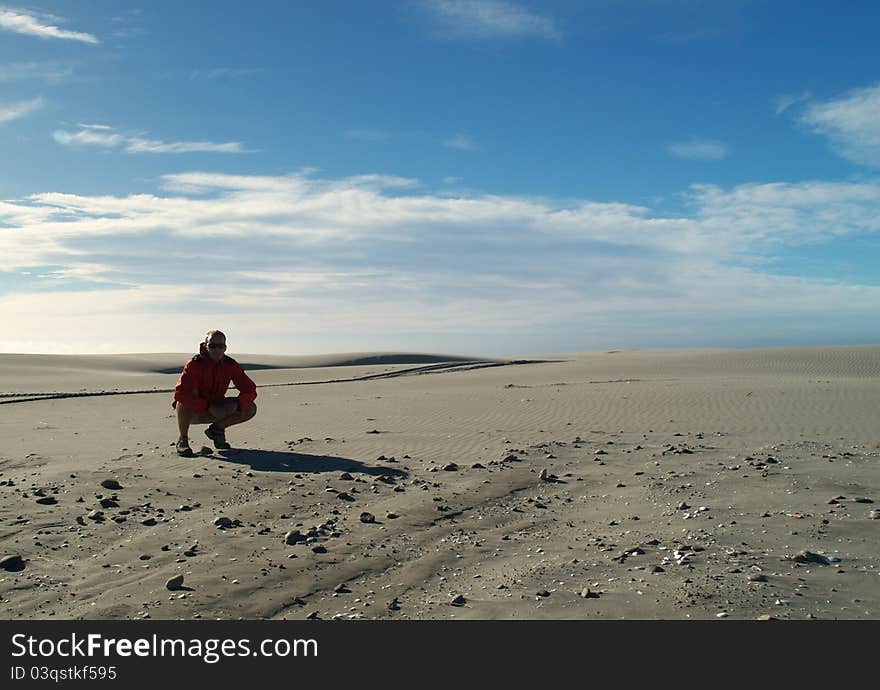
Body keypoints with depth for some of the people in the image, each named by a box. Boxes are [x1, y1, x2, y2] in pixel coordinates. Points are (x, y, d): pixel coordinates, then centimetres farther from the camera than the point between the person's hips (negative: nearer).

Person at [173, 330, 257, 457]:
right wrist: (208, 407, -37)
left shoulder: (231, 365, -9)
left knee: (250, 409, -12)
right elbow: (180, 393, -34)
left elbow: (250, 390, -7)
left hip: (217, 411, 4)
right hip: (192, 412, -4)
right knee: (184, 402, -38)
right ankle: (183, 440, -13)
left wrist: (236, 404, -27)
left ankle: (217, 429, 11)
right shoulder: (194, 364, -22)